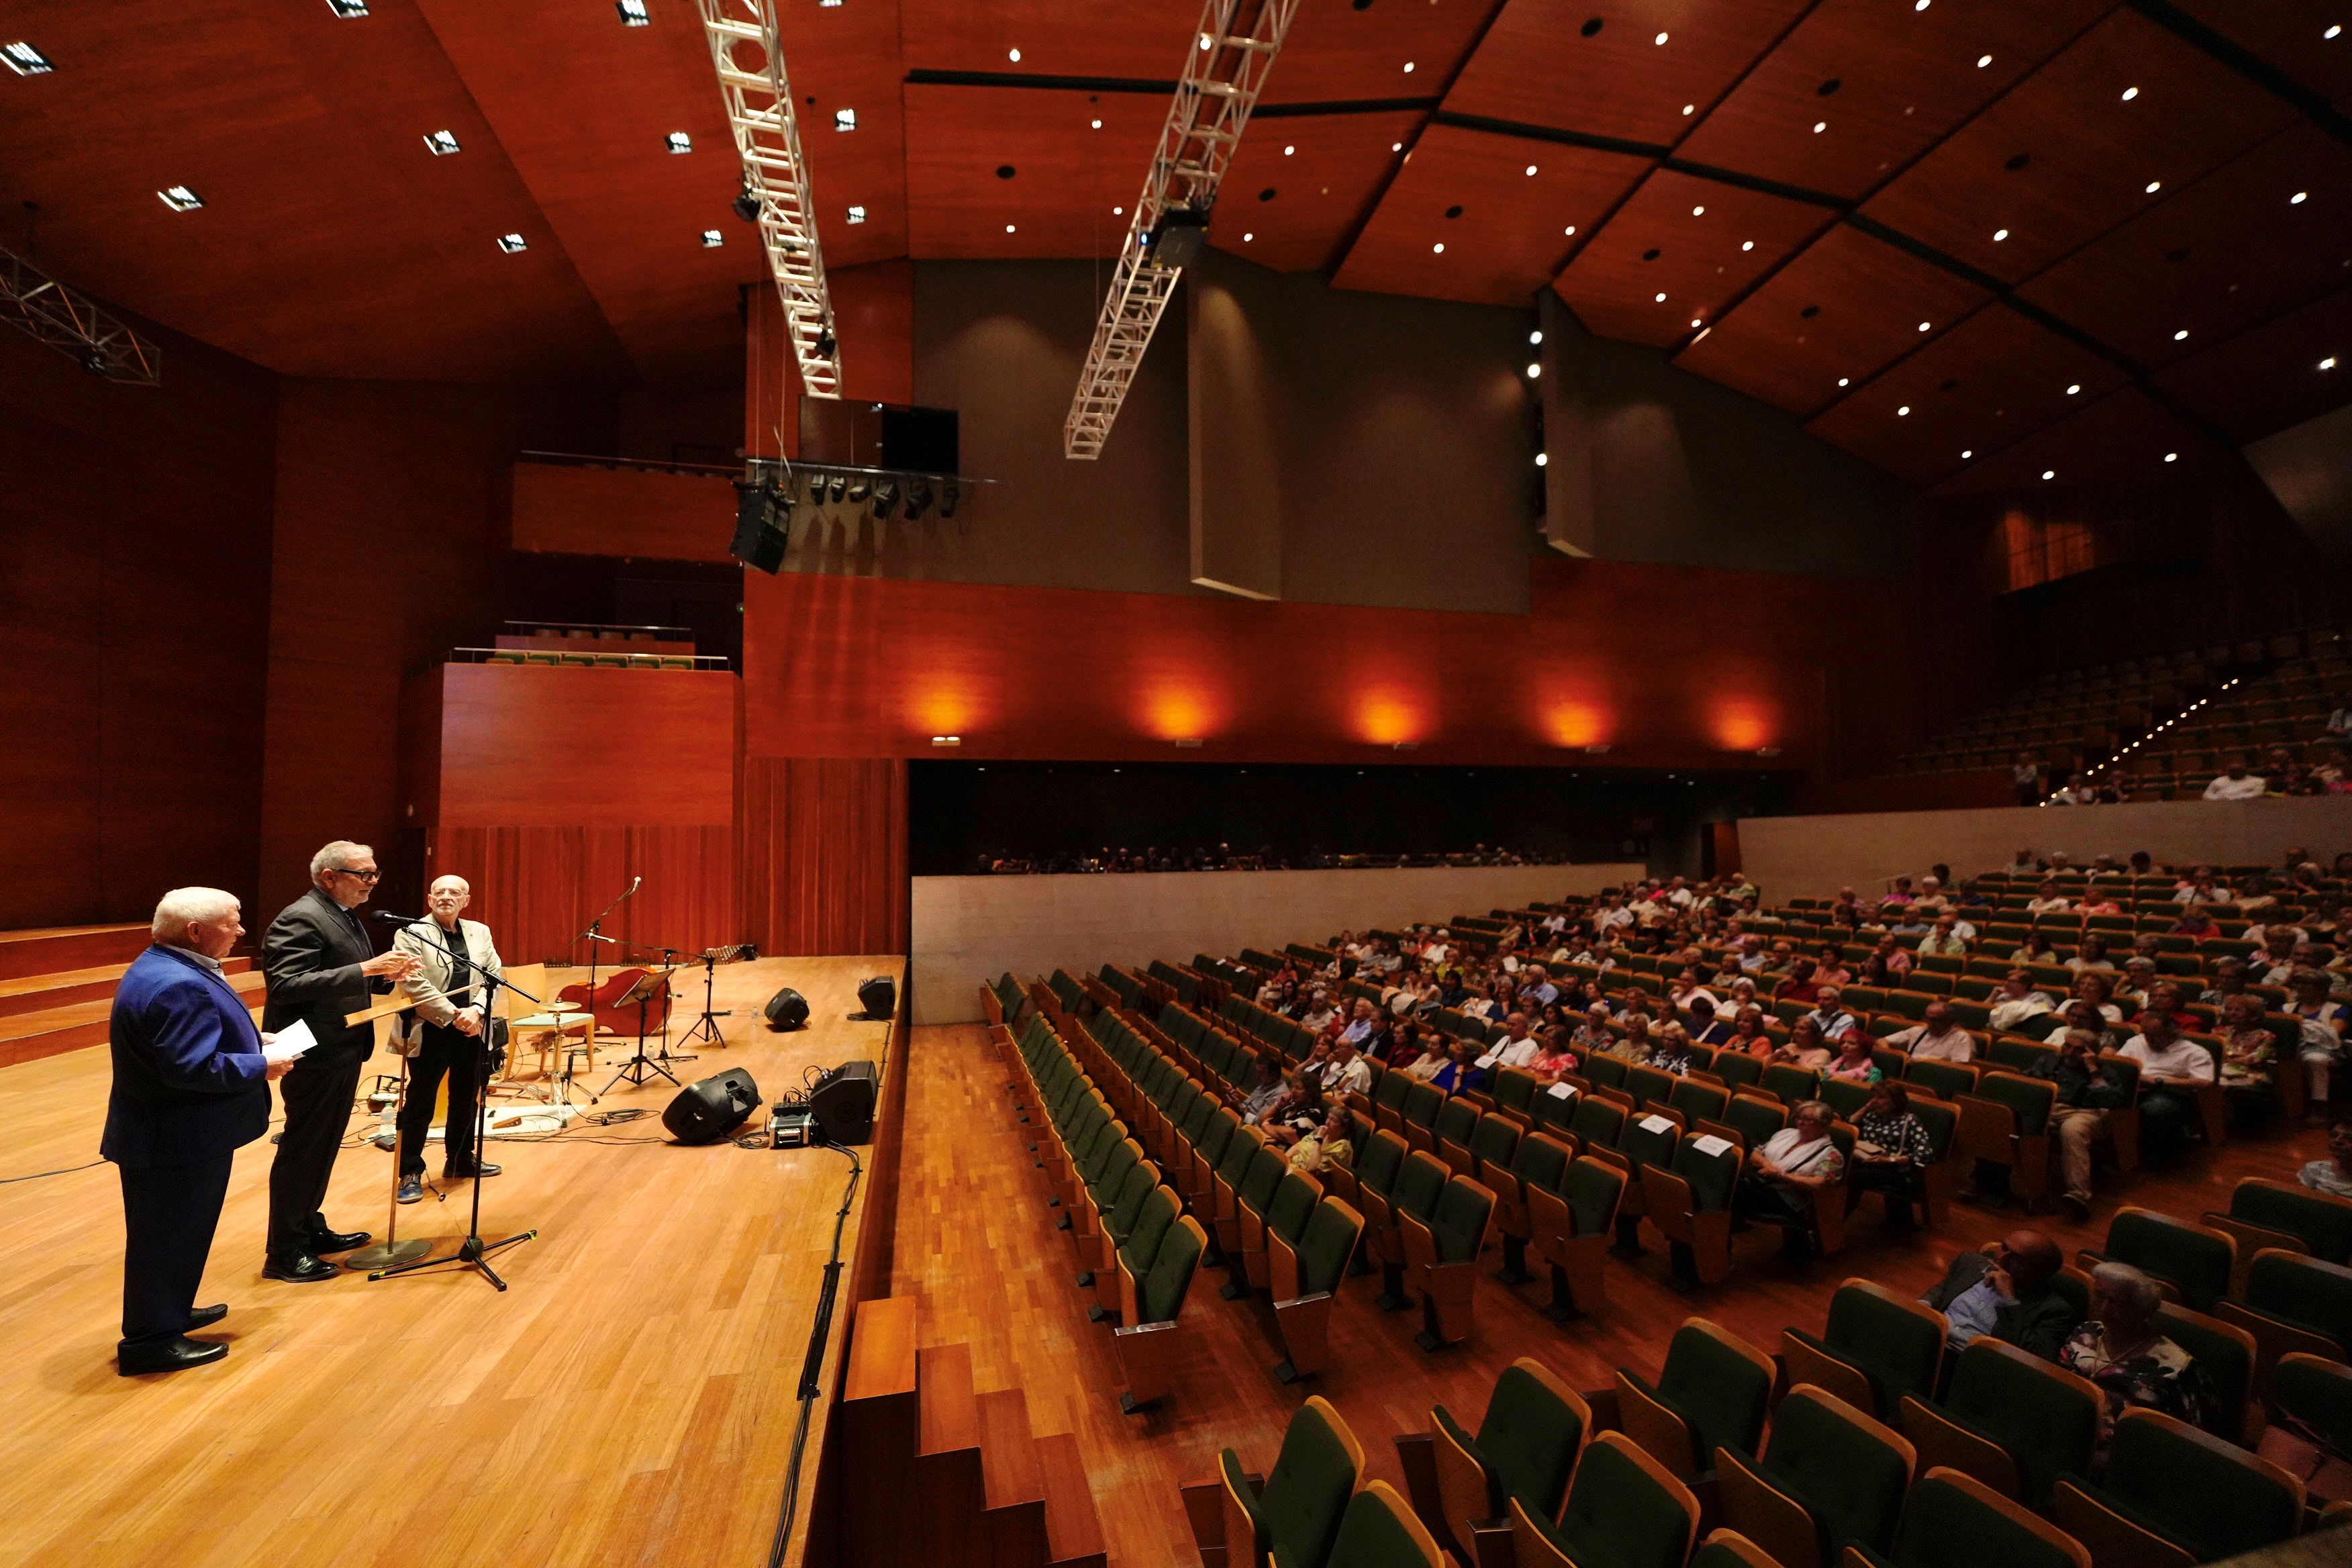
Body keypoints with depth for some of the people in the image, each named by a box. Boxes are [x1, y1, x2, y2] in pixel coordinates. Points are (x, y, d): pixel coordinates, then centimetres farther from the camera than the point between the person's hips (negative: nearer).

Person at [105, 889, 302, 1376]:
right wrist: (262, 1065, -19)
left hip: (175, 1132, 11)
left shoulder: (166, 966, 6)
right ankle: (151, 1342, 19)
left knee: (180, 1231, 24)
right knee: (168, 1236, 5)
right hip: (176, 1140, -11)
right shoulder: (178, 985, -29)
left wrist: (252, 1039, 8)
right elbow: (193, 1067, -32)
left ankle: (169, 1312, 40)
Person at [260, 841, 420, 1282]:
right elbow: (288, 985, -27)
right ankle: (285, 1252, 13)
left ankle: (310, 1228, 32)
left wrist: (387, 972, 0)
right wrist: (367, 968, -31)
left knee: (324, 1146, 19)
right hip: (316, 1055, -9)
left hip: (343, 1053, 9)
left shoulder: (345, 916, 12)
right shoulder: (301, 919, -18)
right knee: (302, 1150, 1)